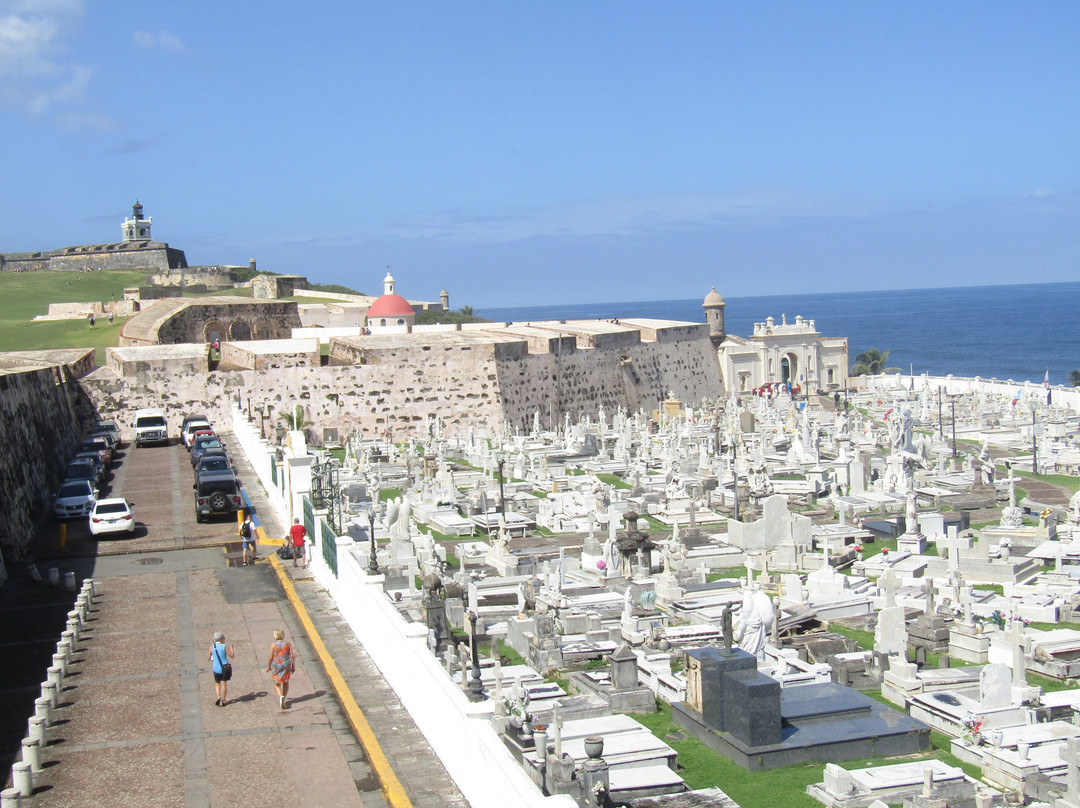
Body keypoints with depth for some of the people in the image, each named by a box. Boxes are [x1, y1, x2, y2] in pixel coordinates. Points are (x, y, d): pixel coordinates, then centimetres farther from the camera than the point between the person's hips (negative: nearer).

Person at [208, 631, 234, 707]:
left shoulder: (212, 646, -5)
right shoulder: (224, 647, -11)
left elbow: (208, 659, -1)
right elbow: (232, 656, -6)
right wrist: (231, 648, 7)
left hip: (216, 668, 2)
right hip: (225, 667, -2)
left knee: (217, 683, 19)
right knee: (224, 683, 9)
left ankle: (218, 697, 0)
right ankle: (223, 701, 11)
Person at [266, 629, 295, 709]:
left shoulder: (273, 644, -8)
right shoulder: (287, 644, -2)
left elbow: (271, 657, -7)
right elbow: (292, 656, -4)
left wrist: (268, 666, 7)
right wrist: (293, 666, 7)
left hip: (276, 666, -2)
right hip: (286, 666, 2)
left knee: (277, 684, 9)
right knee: (285, 682, 22)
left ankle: (281, 697, -16)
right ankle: (284, 699, 26)